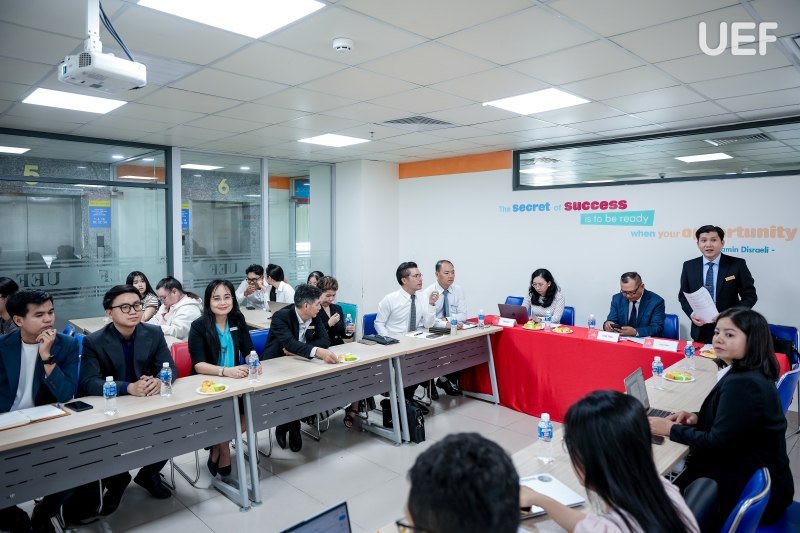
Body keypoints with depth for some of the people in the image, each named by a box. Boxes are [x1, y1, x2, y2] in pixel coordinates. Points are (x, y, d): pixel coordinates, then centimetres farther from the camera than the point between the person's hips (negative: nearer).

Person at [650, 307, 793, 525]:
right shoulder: (748, 373, 4)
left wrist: (671, 429, -14)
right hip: (754, 475, 9)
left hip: (755, 491, -9)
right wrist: (698, 418, -1)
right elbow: (729, 419, 15)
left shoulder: (742, 384, -29)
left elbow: (718, 442, -24)